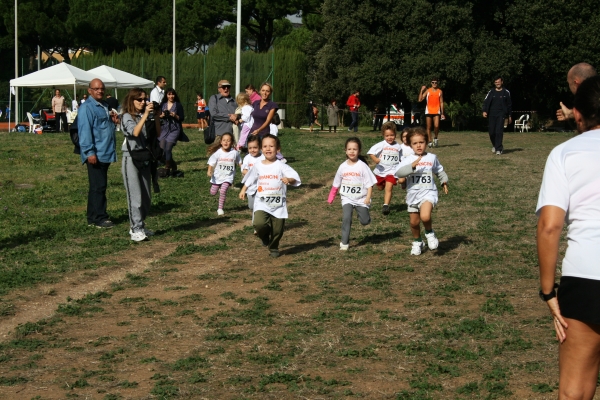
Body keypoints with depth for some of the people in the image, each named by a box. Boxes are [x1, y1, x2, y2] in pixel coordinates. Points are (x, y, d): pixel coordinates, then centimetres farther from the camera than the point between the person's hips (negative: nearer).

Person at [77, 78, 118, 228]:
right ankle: (98, 218, -3)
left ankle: (95, 216, 18)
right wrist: (90, 152, -23)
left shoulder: (104, 106, 19)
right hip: (95, 155, -9)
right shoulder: (86, 108, -11)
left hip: (106, 154, 9)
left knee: (101, 186, 12)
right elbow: (85, 131, -18)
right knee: (98, 186, -7)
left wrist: (113, 121, 10)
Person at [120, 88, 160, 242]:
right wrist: (146, 115, -24)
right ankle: (136, 230, -7)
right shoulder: (127, 117, -6)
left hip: (145, 159, 6)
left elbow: (157, 132, 1)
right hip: (131, 159, -6)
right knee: (135, 196, -8)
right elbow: (135, 132, -23)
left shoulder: (144, 116, 9)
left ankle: (139, 226, 18)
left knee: (146, 197, 8)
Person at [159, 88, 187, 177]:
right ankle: (174, 167, 11)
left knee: (168, 148, -16)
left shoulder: (178, 105, 4)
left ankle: (167, 169, -6)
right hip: (164, 128, 4)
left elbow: (182, 118, 3)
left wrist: (175, 116, -14)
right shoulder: (162, 105, 12)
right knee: (162, 148, -5)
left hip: (174, 129, -4)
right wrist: (162, 115, -8)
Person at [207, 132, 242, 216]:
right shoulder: (217, 153, -13)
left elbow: (239, 162, 8)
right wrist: (209, 171, -27)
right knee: (213, 193, 13)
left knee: (223, 191, -20)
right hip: (217, 176, 1)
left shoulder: (235, 153, -9)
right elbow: (211, 163, -12)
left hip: (228, 177, -1)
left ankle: (220, 208, -7)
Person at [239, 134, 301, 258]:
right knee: (259, 223, -22)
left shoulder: (281, 166, -6)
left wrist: (289, 179, -35)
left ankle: (274, 248, 33)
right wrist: (243, 190, 17)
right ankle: (264, 237, 12)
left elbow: (295, 177, -15)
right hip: (262, 203, 1)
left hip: (278, 204, -1)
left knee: (277, 230, 4)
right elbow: (249, 179, 20)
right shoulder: (258, 166, 3)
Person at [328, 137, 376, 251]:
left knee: (365, 221, 1)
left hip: (361, 199, -1)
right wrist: (331, 198, 12)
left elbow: (369, 184, -9)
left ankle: (360, 211, 37)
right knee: (346, 218, -16)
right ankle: (344, 242, -8)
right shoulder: (343, 167, 0)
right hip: (347, 198, 1)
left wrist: (368, 197, -18)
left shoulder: (362, 166, -10)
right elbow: (336, 184, 11)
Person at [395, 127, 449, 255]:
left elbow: (440, 171, 20)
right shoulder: (408, 160, -4)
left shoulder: (432, 158, 2)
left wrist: (444, 182, 14)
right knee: (414, 222, 11)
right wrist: (412, 166, -29)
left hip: (428, 193, -2)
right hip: (413, 194, 2)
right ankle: (417, 242, 38)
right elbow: (399, 173, -21)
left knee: (425, 216, -28)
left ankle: (429, 233, 2)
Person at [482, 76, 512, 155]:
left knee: (499, 131, -14)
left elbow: (509, 105, 13)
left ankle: (498, 149, -12)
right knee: (492, 132, 2)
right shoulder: (491, 92, 8)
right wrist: (484, 111, -17)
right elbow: (486, 102, -1)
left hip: (501, 115, -2)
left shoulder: (506, 92, 7)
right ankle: (495, 145, 28)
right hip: (492, 115, 2)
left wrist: (509, 116, 12)